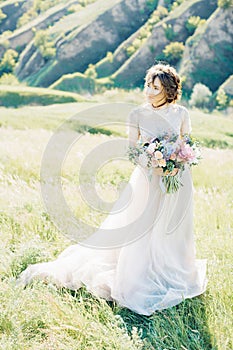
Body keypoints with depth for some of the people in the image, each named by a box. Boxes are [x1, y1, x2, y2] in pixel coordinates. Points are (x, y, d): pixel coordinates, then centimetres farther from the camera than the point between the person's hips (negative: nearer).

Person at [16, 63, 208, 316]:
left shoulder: (181, 113, -3)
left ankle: (172, 278, 34)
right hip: (147, 179, -1)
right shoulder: (137, 114, -6)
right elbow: (131, 150, -4)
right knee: (137, 231, 0)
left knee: (171, 233, 12)